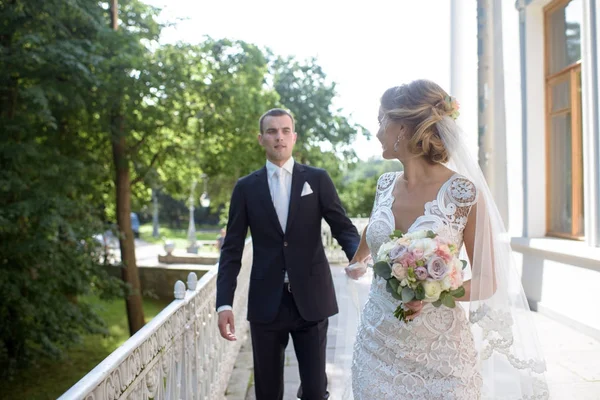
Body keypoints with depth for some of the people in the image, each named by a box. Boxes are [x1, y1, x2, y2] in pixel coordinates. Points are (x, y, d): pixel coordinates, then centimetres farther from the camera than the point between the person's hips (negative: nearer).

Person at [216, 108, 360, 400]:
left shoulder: (318, 179, 3)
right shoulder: (246, 187, 4)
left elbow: (344, 228, 0)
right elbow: (232, 249, 3)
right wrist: (224, 303, -6)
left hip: (312, 299, -1)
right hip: (266, 302, 1)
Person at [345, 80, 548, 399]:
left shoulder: (463, 193, -15)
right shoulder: (386, 185, 1)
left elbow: (487, 282, -8)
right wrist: (357, 262, 42)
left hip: (439, 351, -4)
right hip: (377, 345, 5)